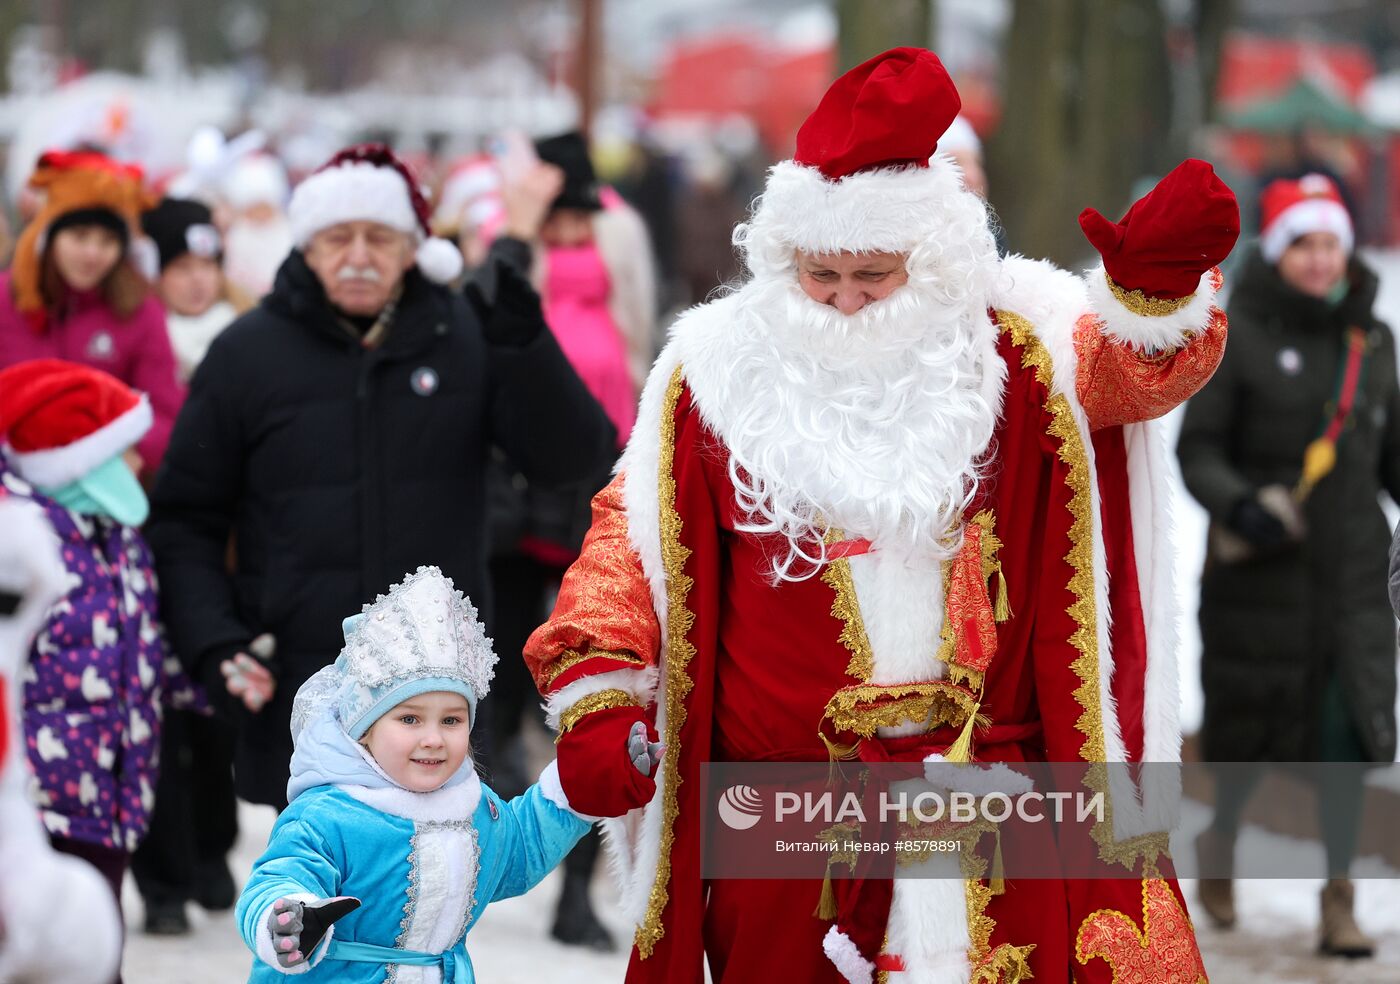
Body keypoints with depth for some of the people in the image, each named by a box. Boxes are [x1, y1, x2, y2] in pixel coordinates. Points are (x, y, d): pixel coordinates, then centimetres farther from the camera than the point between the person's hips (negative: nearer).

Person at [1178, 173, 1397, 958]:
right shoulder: (1240, 334, -4)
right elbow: (1197, 450, -6)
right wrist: (1237, 504, -24)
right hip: (1260, 568, -3)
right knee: (1250, 719, 6)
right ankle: (1221, 841, 37)